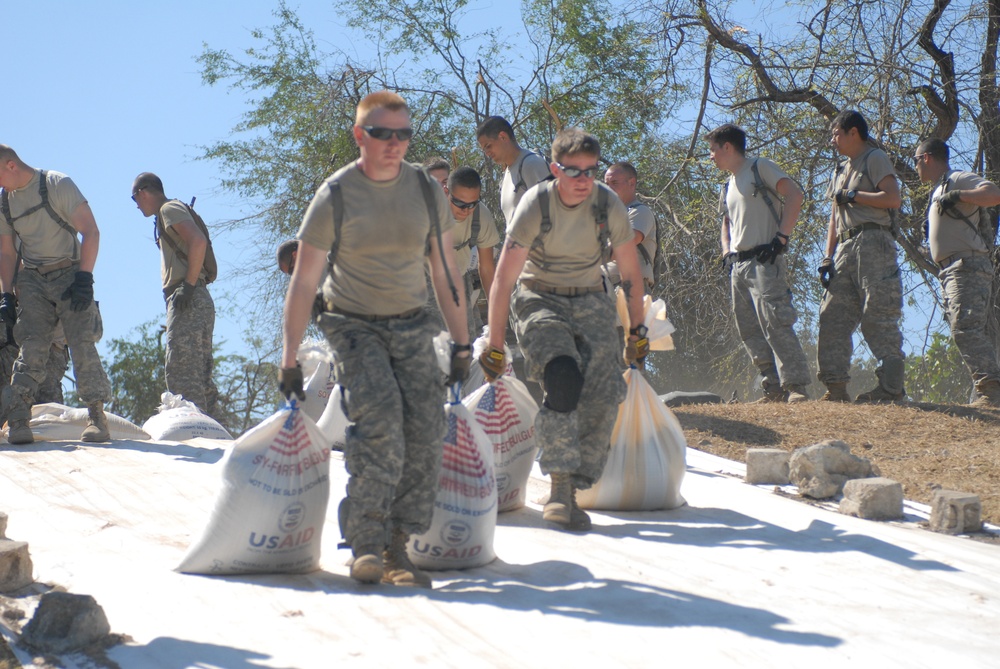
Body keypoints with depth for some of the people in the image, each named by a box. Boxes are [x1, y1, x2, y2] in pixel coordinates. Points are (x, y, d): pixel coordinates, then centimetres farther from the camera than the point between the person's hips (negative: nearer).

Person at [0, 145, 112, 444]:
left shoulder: (57, 185, -8)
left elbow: (91, 232, -11)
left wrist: (84, 278, -18)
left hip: (69, 274, -4)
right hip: (32, 280, 4)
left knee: (82, 342, -14)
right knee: (32, 346, -9)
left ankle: (96, 416, -11)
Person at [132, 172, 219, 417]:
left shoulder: (170, 209, -2)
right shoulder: (171, 211, 26)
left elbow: (198, 241, -19)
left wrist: (189, 285, -19)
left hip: (188, 302, -10)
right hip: (192, 304, 10)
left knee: (181, 373, -15)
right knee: (199, 376, 8)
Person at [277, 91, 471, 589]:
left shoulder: (426, 191, 2)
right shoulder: (335, 196, -8)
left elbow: (444, 272, 9)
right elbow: (304, 280, -5)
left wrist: (461, 344, 8)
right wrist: (289, 357, -7)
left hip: (412, 327, 4)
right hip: (354, 326, -3)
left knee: (423, 435, -9)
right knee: (380, 420, -23)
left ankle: (396, 548, 1)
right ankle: (366, 545, -17)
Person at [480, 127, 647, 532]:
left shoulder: (609, 205, -10)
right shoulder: (535, 205, -18)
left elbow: (630, 274, 4)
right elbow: (503, 279, -16)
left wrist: (638, 330, 9)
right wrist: (495, 346, -17)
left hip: (589, 301, 3)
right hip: (539, 298, -3)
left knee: (603, 397, -14)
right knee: (562, 378, -29)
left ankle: (574, 491, -2)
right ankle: (559, 488, -27)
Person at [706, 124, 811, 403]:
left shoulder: (760, 167, -1)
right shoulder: (728, 186, 22)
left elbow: (794, 194, -13)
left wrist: (781, 238, -18)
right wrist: (727, 253, 15)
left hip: (764, 262, -9)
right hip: (738, 265, 9)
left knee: (774, 323, -17)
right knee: (749, 331, 5)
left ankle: (796, 386, -17)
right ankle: (773, 388, 8)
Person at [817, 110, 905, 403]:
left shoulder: (875, 158, 1)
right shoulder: (841, 170, 26)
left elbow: (893, 198, -13)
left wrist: (852, 196, -7)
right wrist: (828, 257, 14)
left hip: (873, 244, -9)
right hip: (845, 249, 9)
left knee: (879, 318, -11)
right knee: (832, 316, 1)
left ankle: (892, 387, -10)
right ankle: (835, 387, 0)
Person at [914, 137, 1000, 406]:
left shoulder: (958, 180, -4)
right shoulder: (939, 190, 26)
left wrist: (957, 195, -24)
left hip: (968, 266, -10)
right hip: (951, 272, 10)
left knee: (965, 329, -21)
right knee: (964, 331, 7)